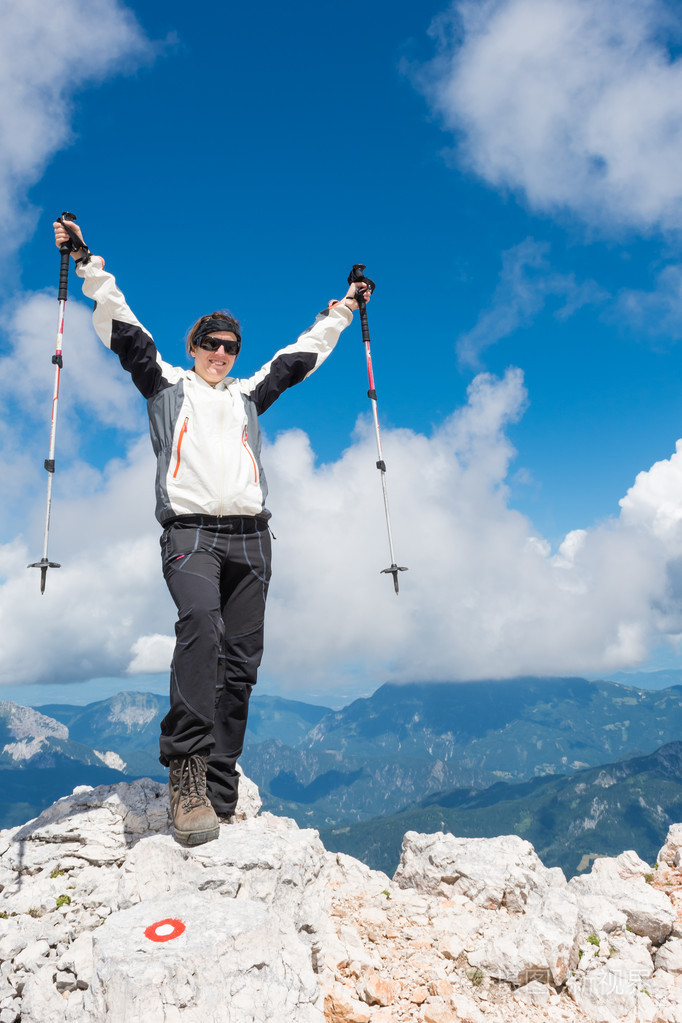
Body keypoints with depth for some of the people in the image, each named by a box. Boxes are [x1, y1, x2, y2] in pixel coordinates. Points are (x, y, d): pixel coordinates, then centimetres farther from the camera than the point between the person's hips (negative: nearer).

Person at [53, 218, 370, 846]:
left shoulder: (249, 394, 28)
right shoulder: (165, 384, 20)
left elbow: (304, 354, 34)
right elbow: (120, 327, 14)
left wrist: (344, 309, 39)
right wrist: (90, 265, 9)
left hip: (250, 536, 4)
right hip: (190, 530, -3)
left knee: (240, 661, -4)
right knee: (201, 621, -32)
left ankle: (218, 799, 0)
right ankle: (185, 765, -29)